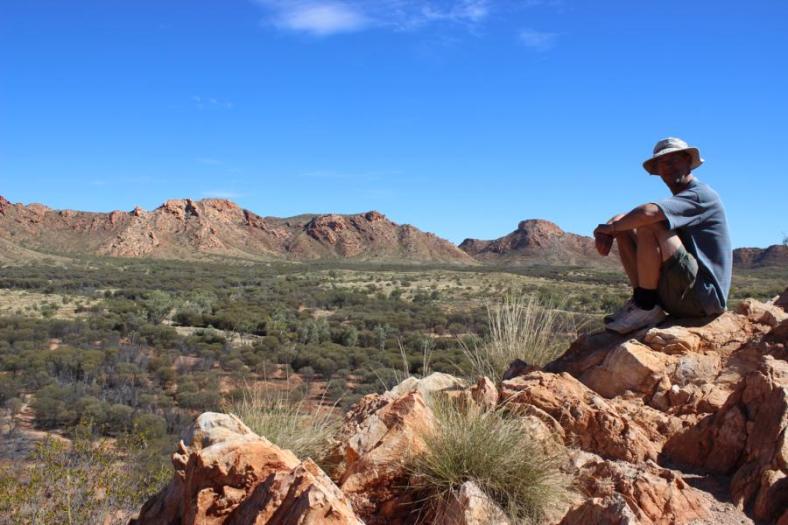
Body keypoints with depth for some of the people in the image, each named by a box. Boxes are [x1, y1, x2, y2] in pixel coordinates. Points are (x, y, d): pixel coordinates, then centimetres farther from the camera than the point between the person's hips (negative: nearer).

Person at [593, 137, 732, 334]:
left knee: (650, 226, -25)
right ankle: (643, 301, -4)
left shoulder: (701, 194, -10)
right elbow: (625, 218, 14)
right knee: (624, 230, 7)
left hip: (704, 295, -9)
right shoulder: (676, 203, 20)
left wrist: (610, 227, -13)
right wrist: (607, 232, -9)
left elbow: (647, 212, -29)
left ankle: (646, 307, -17)